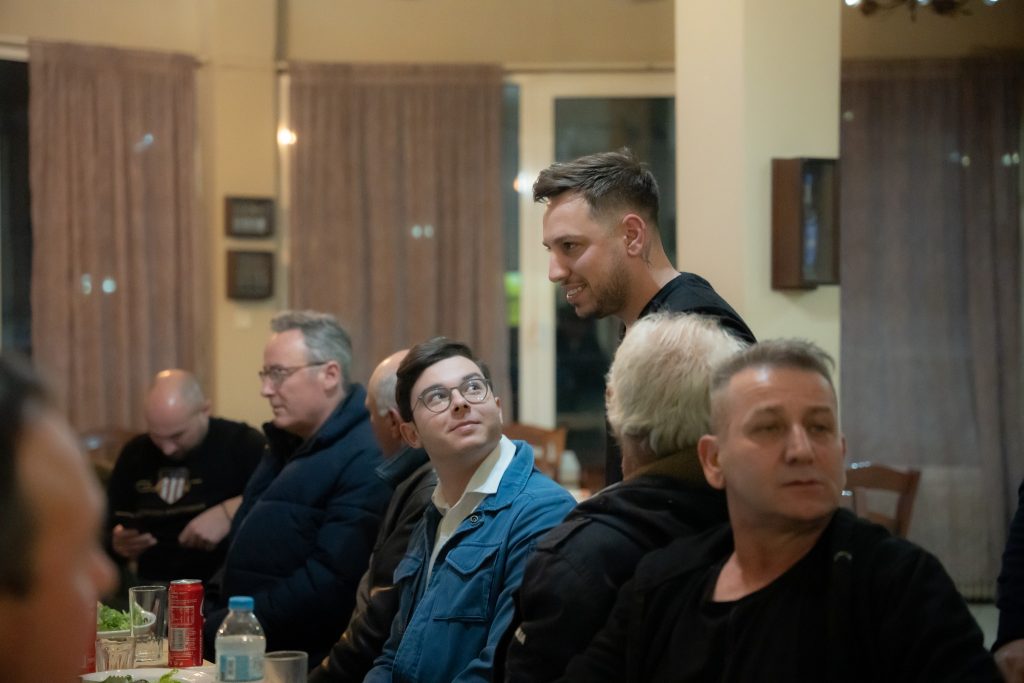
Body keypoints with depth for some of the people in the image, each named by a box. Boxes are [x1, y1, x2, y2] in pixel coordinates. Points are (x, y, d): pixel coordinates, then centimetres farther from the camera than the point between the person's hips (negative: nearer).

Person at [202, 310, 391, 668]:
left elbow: (329, 583, -21)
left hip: (299, 664, -8)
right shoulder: (288, 443, 17)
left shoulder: (365, 460, -13)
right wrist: (210, 616, 6)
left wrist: (219, 631, -18)